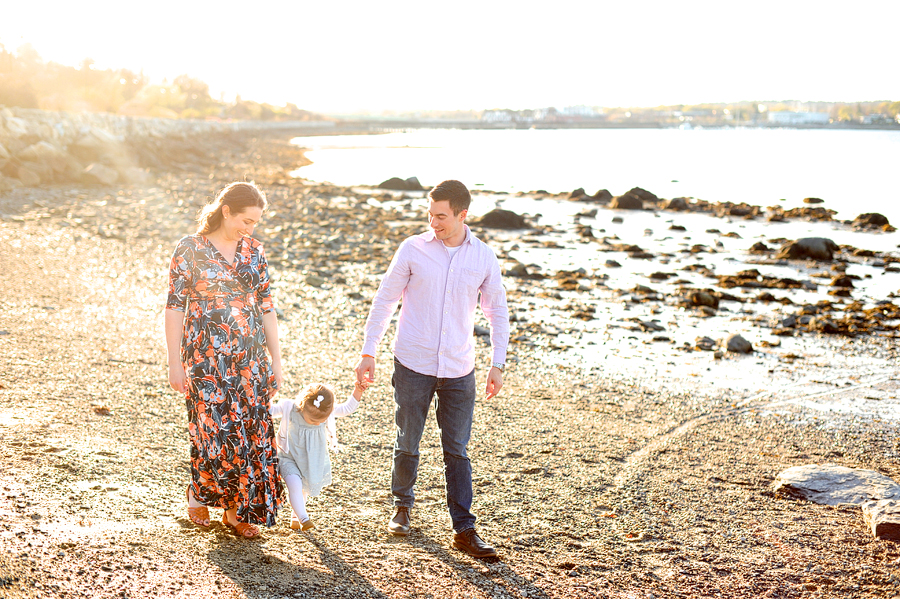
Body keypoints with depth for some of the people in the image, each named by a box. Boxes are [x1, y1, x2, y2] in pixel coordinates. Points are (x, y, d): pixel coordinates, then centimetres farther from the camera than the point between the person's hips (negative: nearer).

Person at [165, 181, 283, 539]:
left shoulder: (254, 251, 6)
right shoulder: (190, 249, -6)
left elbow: (267, 306, 9)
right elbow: (174, 307, -5)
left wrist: (276, 360, 7)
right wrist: (174, 362, -8)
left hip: (250, 357, 4)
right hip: (205, 356, -4)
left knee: (252, 432, 3)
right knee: (216, 432, -7)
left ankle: (237, 510, 18)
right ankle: (198, 494, 21)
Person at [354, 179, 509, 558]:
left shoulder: (483, 257, 1)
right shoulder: (413, 250, -4)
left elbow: (497, 311, 11)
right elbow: (384, 301, 2)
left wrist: (498, 364, 6)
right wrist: (368, 353, 0)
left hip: (459, 370, 1)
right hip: (413, 365, -1)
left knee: (457, 451, 3)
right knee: (407, 444, 9)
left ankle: (464, 530, 9)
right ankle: (402, 506, 32)